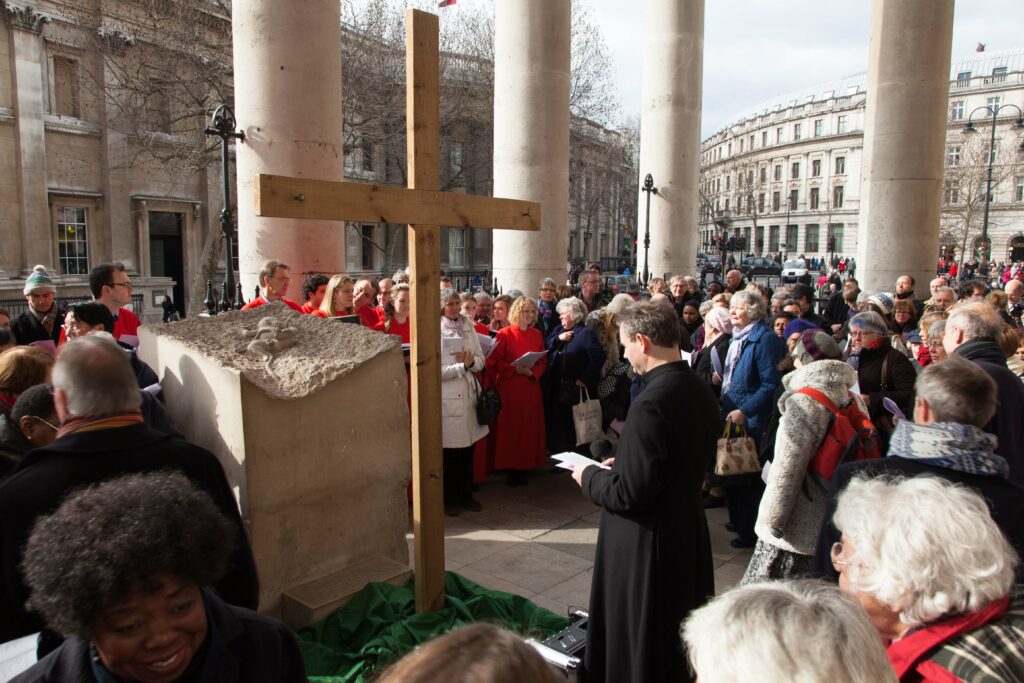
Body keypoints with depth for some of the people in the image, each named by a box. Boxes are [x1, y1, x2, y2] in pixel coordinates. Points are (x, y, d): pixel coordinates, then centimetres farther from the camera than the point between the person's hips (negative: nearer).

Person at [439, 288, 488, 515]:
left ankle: (466, 495, 25)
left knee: (468, 449, 11)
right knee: (450, 451, 4)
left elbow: (480, 362, 8)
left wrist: (470, 361, -13)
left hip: (469, 394, 5)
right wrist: (463, 366, -14)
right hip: (448, 398, -5)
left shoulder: (468, 327, 9)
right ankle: (449, 499, 18)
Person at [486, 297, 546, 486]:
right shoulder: (504, 334, -5)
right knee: (510, 426, -1)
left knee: (529, 426, 6)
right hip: (509, 387, -4)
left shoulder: (537, 335, 8)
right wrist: (514, 369, -18)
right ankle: (511, 468, 9)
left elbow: (542, 361, 10)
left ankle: (525, 464, 16)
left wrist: (532, 371, -10)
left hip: (531, 387, 4)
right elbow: (494, 361, -8)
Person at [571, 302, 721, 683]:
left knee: (638, 651, 11)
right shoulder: (701, 393, 0)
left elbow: (630, 494, -26)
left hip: (648, 542, -8)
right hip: (689, 533, 8)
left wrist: (589, 476, -8)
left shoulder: (650, 405, -27)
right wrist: (622, 463, 11)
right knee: (679, 640, 26)